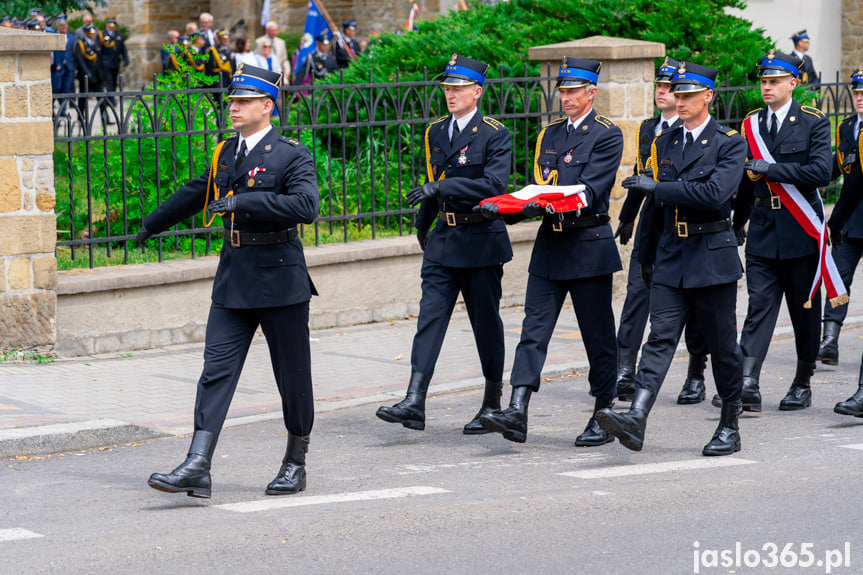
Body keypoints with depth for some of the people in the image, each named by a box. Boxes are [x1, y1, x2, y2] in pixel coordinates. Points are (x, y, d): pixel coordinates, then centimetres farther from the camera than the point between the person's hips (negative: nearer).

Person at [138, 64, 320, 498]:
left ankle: (296, 464, 21)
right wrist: (151, 225, 41)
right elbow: (195, 194, 28)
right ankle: (197, 468, -12)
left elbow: (306, 206, -23)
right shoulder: (226, 153, 12)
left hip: (279, 279, -5)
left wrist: (245, 201, -27)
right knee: (216, 369, -5)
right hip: (233, 280, 5)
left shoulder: (292, 155, -7)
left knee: (292, 376, 5)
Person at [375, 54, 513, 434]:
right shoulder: (435, 132, 11)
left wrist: (442, 187, -26)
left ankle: (492, 405, 18)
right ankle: (414, 403, -14)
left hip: (482, 241, -5)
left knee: (486, 323, 5)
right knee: (430, 317, -7)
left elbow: (494, 184, -21)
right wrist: (422, 223, 29)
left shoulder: (494, 134, -8)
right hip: (443, 241, 5)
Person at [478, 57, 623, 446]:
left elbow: (589, 191, -16)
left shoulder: (607, 136, -5)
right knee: (534, 329, -5)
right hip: (550, 245, 5)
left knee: (598, 336, 3)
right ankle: (517, 414, -11)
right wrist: (530, 204, -10)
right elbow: (538, 185, 12)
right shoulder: (550, 134, 15)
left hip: (589, 246, -5)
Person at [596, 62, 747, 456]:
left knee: (722, 345, 5)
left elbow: (715, 193, -22)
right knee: (661, 337, -8)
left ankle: (730, 427, 17)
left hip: (712, 255, -4)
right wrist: (646, 255, 24)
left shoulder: (729, 144, -5)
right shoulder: (665, 142, 13)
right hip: (670, 257, 4)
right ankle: (636, 419, -23)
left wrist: (656, 186, -20)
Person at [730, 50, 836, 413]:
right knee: (759, 306, -7)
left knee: (805, 312, 6)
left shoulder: (814, 123, -3)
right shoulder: (751, 124, 10)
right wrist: (736, 225, 21)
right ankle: (748, 385, -17)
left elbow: (820, 173, -17)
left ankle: (802, 386, 19)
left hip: (800, 233, -3)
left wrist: (769, 168, -18)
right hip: (763, 234, 3)